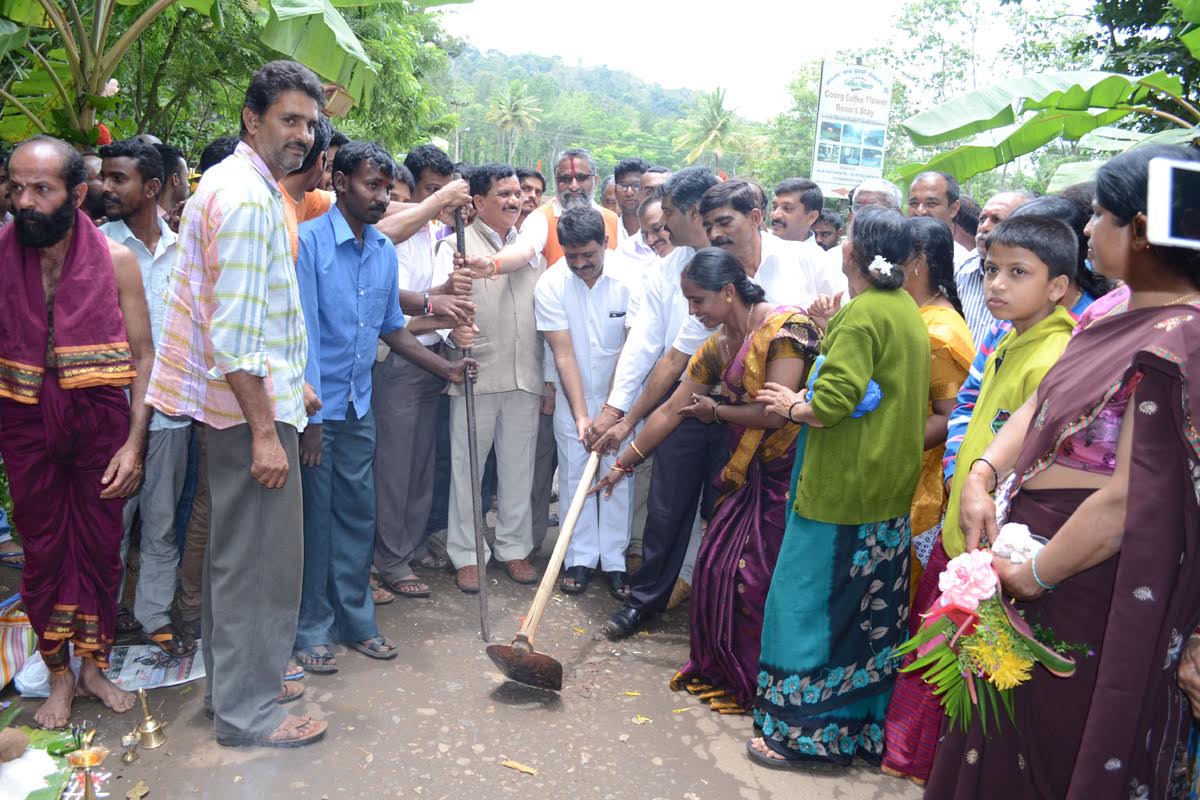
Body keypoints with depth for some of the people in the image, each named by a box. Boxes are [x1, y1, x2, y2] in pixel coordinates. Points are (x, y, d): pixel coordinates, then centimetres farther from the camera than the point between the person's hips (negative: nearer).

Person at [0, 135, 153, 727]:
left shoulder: (116, 261, -7)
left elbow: (143, 355, -4)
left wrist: (134, 443, -9)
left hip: (100, 419, -1)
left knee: (100, 547, 9)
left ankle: (93, 664, 28)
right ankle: (59, 674, 26)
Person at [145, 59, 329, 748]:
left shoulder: (246, 184, 15)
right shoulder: (246, 198, -18)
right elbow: (236, 330, -24)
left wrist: (290, 385, 24)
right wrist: (265, 431, -22)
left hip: (254, 394, 11)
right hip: (250, 405, -11)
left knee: (238, 547, 18)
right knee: (260, 554, -1)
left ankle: (241, 677, 33)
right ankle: (246, 710, 11)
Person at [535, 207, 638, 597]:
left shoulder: (628, 280, -17)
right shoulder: (551, 285, -15)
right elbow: (564, 355, -15)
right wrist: (581, 415, -20)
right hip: (572, 395, 1)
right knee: (575, 474, 5)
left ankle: (614, 560, 13)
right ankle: (580, 558, 16)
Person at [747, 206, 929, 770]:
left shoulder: (862, 314, -18)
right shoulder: (907, 310, 11)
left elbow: (832, 403, -25)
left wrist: (793, 407, -5)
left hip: (843, 486, -9)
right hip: (889, 487, 9)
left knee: (811, 601, 2)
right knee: (870, 610, 16)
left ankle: (805, 733, 12)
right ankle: (860, 725, 29)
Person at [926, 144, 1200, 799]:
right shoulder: (1115, 314, 4)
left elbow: (1128, 502, -26)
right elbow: (1038, 405, 9)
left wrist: (1031, 578, -17)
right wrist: (981, 476, -6)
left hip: (1088, 587, -8)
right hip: (1027, 544, 8)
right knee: (1001, 737, 24)